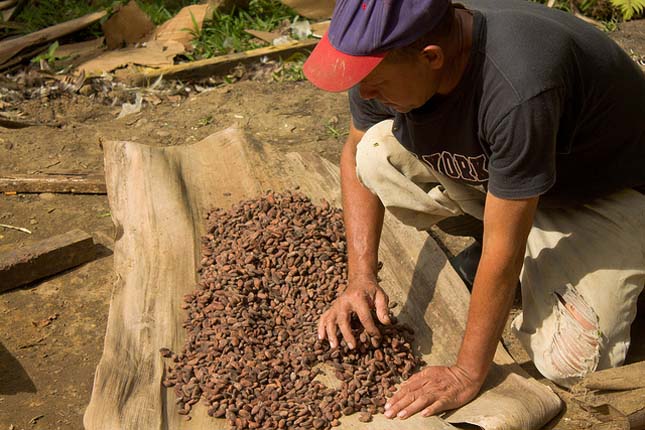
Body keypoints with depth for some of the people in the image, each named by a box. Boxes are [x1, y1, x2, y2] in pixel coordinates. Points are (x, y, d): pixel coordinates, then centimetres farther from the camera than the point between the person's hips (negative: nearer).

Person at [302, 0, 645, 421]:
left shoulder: (518, 90, -41)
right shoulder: (386, 55, -20)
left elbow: (504, 251, -33)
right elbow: (355, 153, -2)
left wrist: (468, 373, -23)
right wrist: (361, 277, -11)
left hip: (610, 191, -5)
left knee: (570, 363, -22)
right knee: (377, 155, -17)